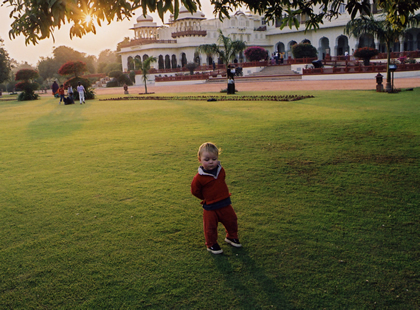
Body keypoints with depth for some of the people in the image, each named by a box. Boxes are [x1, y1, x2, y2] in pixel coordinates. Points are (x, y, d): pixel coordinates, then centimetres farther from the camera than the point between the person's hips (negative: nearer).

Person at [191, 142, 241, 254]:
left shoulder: (221, 170, -3)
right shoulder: (199, 178, -20)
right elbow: (195, 191, -7)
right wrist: (206, 198, 2)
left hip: (225, 204, 5)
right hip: (210, 207, -5)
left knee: (231, 221, 17)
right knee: (210, 227, 5)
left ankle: (231, 237, 42)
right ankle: (211, 244, 27)